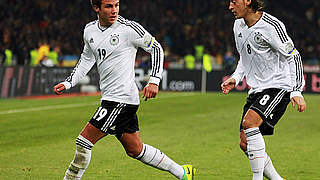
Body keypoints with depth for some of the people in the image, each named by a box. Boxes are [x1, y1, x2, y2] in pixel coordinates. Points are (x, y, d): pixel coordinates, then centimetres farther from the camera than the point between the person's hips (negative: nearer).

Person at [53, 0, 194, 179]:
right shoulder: (90, 30, 9)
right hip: (110, 98, 7)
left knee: (84, 141, -11)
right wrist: (67, 83, 16)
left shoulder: (129, 28, -11)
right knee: (135, 150, 15)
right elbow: (86, 59, 24)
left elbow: (156, 48, -3)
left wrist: (154, 81, -13)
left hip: (123, 99, -7)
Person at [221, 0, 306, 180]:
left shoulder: (272, 26, -16)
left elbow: (293, 57, -11)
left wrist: (296, 91, -16)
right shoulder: (238, 26, 7)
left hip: (278, 86, -8)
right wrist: (235, 78, 6)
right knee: (245, 143, 2)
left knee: (249, 122, -29)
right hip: (257, 90, 8)